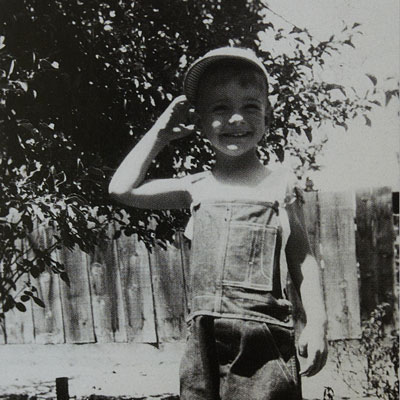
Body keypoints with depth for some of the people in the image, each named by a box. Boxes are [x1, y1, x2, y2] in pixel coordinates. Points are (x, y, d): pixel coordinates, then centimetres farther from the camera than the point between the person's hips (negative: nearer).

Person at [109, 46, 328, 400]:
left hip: (263, 333, -3)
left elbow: (302, 259, 5)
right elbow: (122, 188, 10)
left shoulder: (280, 184, 4)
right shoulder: (198, 188, 10)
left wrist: (316, 324, -3)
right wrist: (160, 133, 14)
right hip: (204, 336, 3)